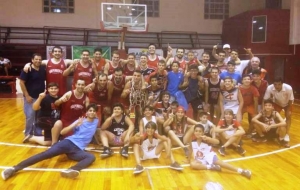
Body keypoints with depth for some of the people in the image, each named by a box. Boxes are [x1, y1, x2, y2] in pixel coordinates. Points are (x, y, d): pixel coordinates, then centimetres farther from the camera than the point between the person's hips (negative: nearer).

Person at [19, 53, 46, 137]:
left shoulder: (43, 69, 4)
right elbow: (21, 83, -12)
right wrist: (27, 96, -15)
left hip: (41, 97, 5)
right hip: (30, 97, -5)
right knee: (30, 116, -2)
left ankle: (38, 134, 27)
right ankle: (28, 134, 16)